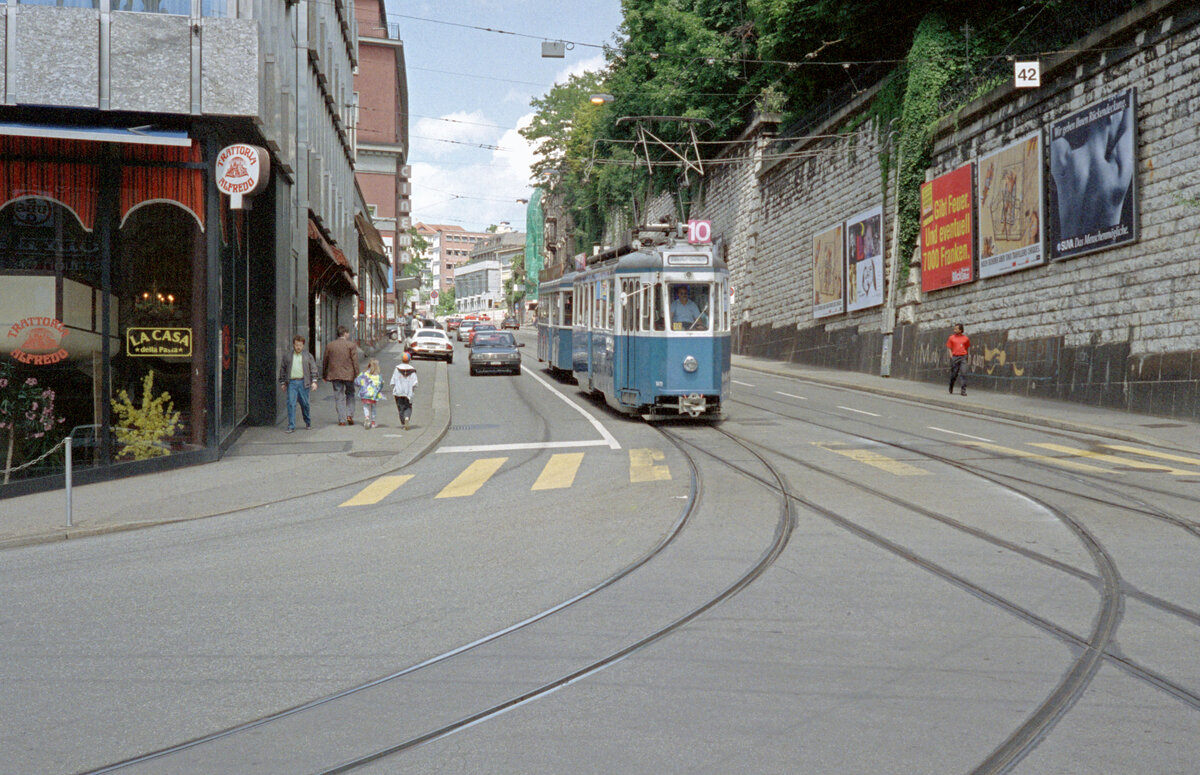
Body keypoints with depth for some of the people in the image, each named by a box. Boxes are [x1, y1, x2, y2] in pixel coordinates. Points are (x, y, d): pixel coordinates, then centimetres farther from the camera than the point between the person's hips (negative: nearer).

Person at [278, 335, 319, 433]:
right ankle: (291, 426, -7)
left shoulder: (308, 355, 9)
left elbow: (313, 369, 7)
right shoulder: (287, 356, 10)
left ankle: (308, 421, 29)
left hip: (303, 382, 0)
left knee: (304, 403, 5)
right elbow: (282, 370, 15)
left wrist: (314, 381, -2)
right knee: (291, 404, -7)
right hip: (291, 383, 0)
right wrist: (282, 383, 12)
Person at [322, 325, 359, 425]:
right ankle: (349, 415, 2)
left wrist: (325, 375, 20)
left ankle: (342, 420, 2)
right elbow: (355, 361, -8)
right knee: (350, 394, 16)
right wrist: (357, 374, -2)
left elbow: (325, 361, 10)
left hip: (335, 375, 2)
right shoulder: (351, 345, -5)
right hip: (348, 375, -2)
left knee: (339, 397, 5)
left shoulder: (330, 345, 5)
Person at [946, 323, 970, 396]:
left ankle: (964, 390, -10)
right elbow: (949, 348, 6)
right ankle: (951, 387, 29)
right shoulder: (952, 337, 5)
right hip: (954, 357, 0)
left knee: (963, 373, -10)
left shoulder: (966, 338, 7)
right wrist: (951, 357, -5)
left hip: (963, 357, 0)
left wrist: (965, 356, 6)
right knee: (954, 373, 4)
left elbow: (967, 348, 16)